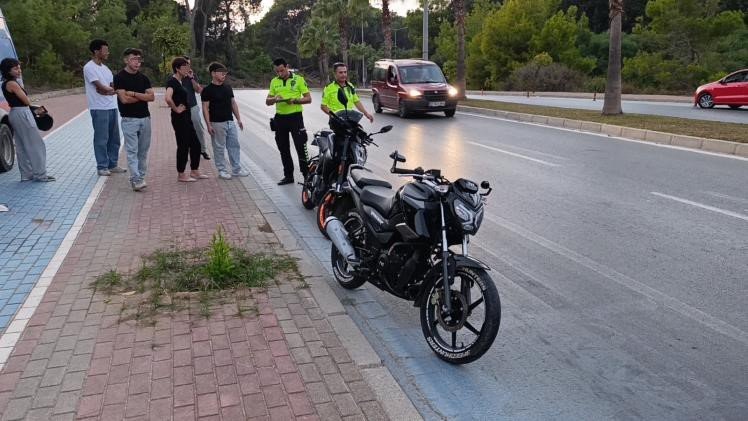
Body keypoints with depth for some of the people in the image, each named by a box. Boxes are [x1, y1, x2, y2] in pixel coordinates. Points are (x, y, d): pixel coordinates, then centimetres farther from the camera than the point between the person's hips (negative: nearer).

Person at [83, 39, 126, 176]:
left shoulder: (105, 67, 17)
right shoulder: (89, 67, -8)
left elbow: (115, 88, 7)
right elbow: (101, 87, -17)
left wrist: (107, 90, -12)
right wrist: (112, 89, -1)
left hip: (112, 107, 8)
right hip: (99, 108, -8)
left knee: (114, 138, 12)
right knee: (101, 139, -3)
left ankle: (112, 165, 21)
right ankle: (102, 167, 5)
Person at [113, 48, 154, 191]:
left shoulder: (143, 78, 10)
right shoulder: (120, 77, -5)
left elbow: (151, 97, -1)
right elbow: (124, 99, -15)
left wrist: (134, 94, -13)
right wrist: (143, 96, -5)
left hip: (145, 118, 5)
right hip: (129, 119, -5)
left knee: (143, 151, 9)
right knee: (132, 151, -8)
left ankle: (140, 178, 18)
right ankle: (135, 180, -12)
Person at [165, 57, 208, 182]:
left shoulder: (181, 81, 11)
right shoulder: (172, 81, -16)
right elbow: (168, 98, -32)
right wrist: (176, 109, -21)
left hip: (186, 117, 10)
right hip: (179, 118, -10)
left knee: (195, 144, 14)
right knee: (183, 146, 0)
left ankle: (194, 172, 26)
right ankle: (181, 175, 12)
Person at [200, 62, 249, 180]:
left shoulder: (228, 88, 11)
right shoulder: (208, 90, -8)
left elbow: (233, 103, 17)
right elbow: (205, 108, -10)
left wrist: (238, 119, 12)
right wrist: (208, 125, -15)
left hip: (230, 122, 6)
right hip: (217, 123, -6)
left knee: (234, 146, 8)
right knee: (219, 148, 2)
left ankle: (236, 170, 16)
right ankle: (222, 170, 13)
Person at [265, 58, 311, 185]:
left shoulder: (298, 79, -2)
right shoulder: (274, 81, 10)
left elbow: (308, 99, -3)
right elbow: (267, 101, 12)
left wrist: (295, 100, -20)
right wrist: (274, 99, -11)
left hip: (295, 116, -5)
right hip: (280, 118, 5)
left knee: (301, 147, -6)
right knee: (283, 149, 11)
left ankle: (307, 175, 0)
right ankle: (288, 175, 21)